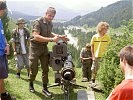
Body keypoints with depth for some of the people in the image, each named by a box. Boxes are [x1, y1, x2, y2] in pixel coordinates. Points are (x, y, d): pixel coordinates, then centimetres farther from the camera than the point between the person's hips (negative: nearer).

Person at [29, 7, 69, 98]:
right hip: (35, 47, -6)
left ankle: (45, 88, 11)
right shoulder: (38, 22, -17)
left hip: (44, 47, 6)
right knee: (34, 69, 2)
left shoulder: (50, 24, 7)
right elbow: (36, 37, -29)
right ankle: (31, 84, 27)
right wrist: (51, 39, -34)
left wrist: (60, 36, 12)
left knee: (45, 69, 3)